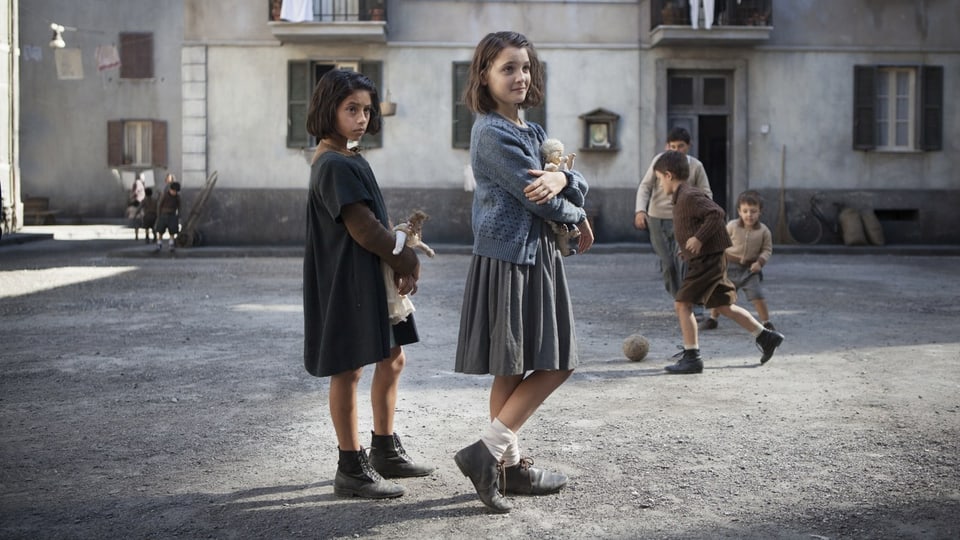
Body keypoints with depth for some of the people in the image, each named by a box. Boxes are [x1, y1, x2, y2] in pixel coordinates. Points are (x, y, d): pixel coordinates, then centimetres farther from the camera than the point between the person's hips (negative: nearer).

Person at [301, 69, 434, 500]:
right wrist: (407, 262, -8)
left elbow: (377, 221, 10)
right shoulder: (335, 165, -16)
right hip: (348, 281, -10)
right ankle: (351, 470, 8)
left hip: (372, 276, 10)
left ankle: (385, 452, 30)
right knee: (349, 370, -2)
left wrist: (399, 265, -4)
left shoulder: (351, 160, 15)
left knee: (392, 360, 16)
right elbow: (362, 227, -20)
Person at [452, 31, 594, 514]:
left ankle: (511, 463, 17)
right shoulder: (493, 133, -14)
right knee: (511, 369, -4)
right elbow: (539, 201, -18)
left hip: (538, 257, 9)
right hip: (508, 259, -9)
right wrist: (579, 218, 1)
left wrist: (561, 179, -16)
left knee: (555, 364, 10)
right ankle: (488, 453, 5)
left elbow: (578, 185, 8)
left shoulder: (532, 132, 16)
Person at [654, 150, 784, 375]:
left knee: (682, 304, -9)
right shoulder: (683, 197, 15)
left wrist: (699, 238, -28)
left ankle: (691, 357, -6)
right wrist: (687, 249, 21)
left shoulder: (689, 196, -15)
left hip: (707, 261, -10)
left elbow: (716, 213, -25)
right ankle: (766, 337, 25)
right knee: (724, 306, 17)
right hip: (709, 261, 10)